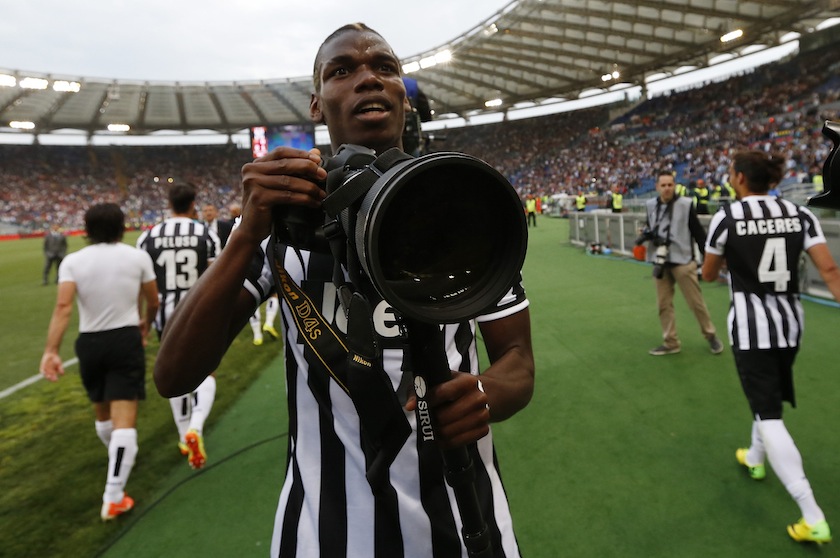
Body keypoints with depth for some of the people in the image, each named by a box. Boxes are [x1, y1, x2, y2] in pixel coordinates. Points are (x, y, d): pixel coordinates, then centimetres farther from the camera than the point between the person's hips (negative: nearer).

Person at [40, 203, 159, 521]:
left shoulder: (72, 261, -2)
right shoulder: (138, 257, -2)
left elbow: (63, 307, -15)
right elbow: (153, 303, 6)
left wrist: (51, 350, -17)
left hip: (89, 342, 3)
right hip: (126, 339, -2)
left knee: (101, 411, 25)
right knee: (124, 420, -4)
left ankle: (120, 458, 49)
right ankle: (113, 497, -5)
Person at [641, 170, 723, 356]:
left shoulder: (685, 204, -8)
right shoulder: (651, 205, 4)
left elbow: (698, 232, -6)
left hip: (682, 261, -4)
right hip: (660, 262, 4)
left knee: (696, 301, 3)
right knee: (664, 304, 8)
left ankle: (711, 335, 24)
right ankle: (671, 342, 19)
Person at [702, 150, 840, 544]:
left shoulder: (726, 217, -10)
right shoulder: (799, 214, 2)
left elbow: (708, 275, 2)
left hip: (750, 325, -6)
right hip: (789, 322, 6)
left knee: (768, 416, -3)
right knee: (769, 397, 27)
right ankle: (755, 459, 50)